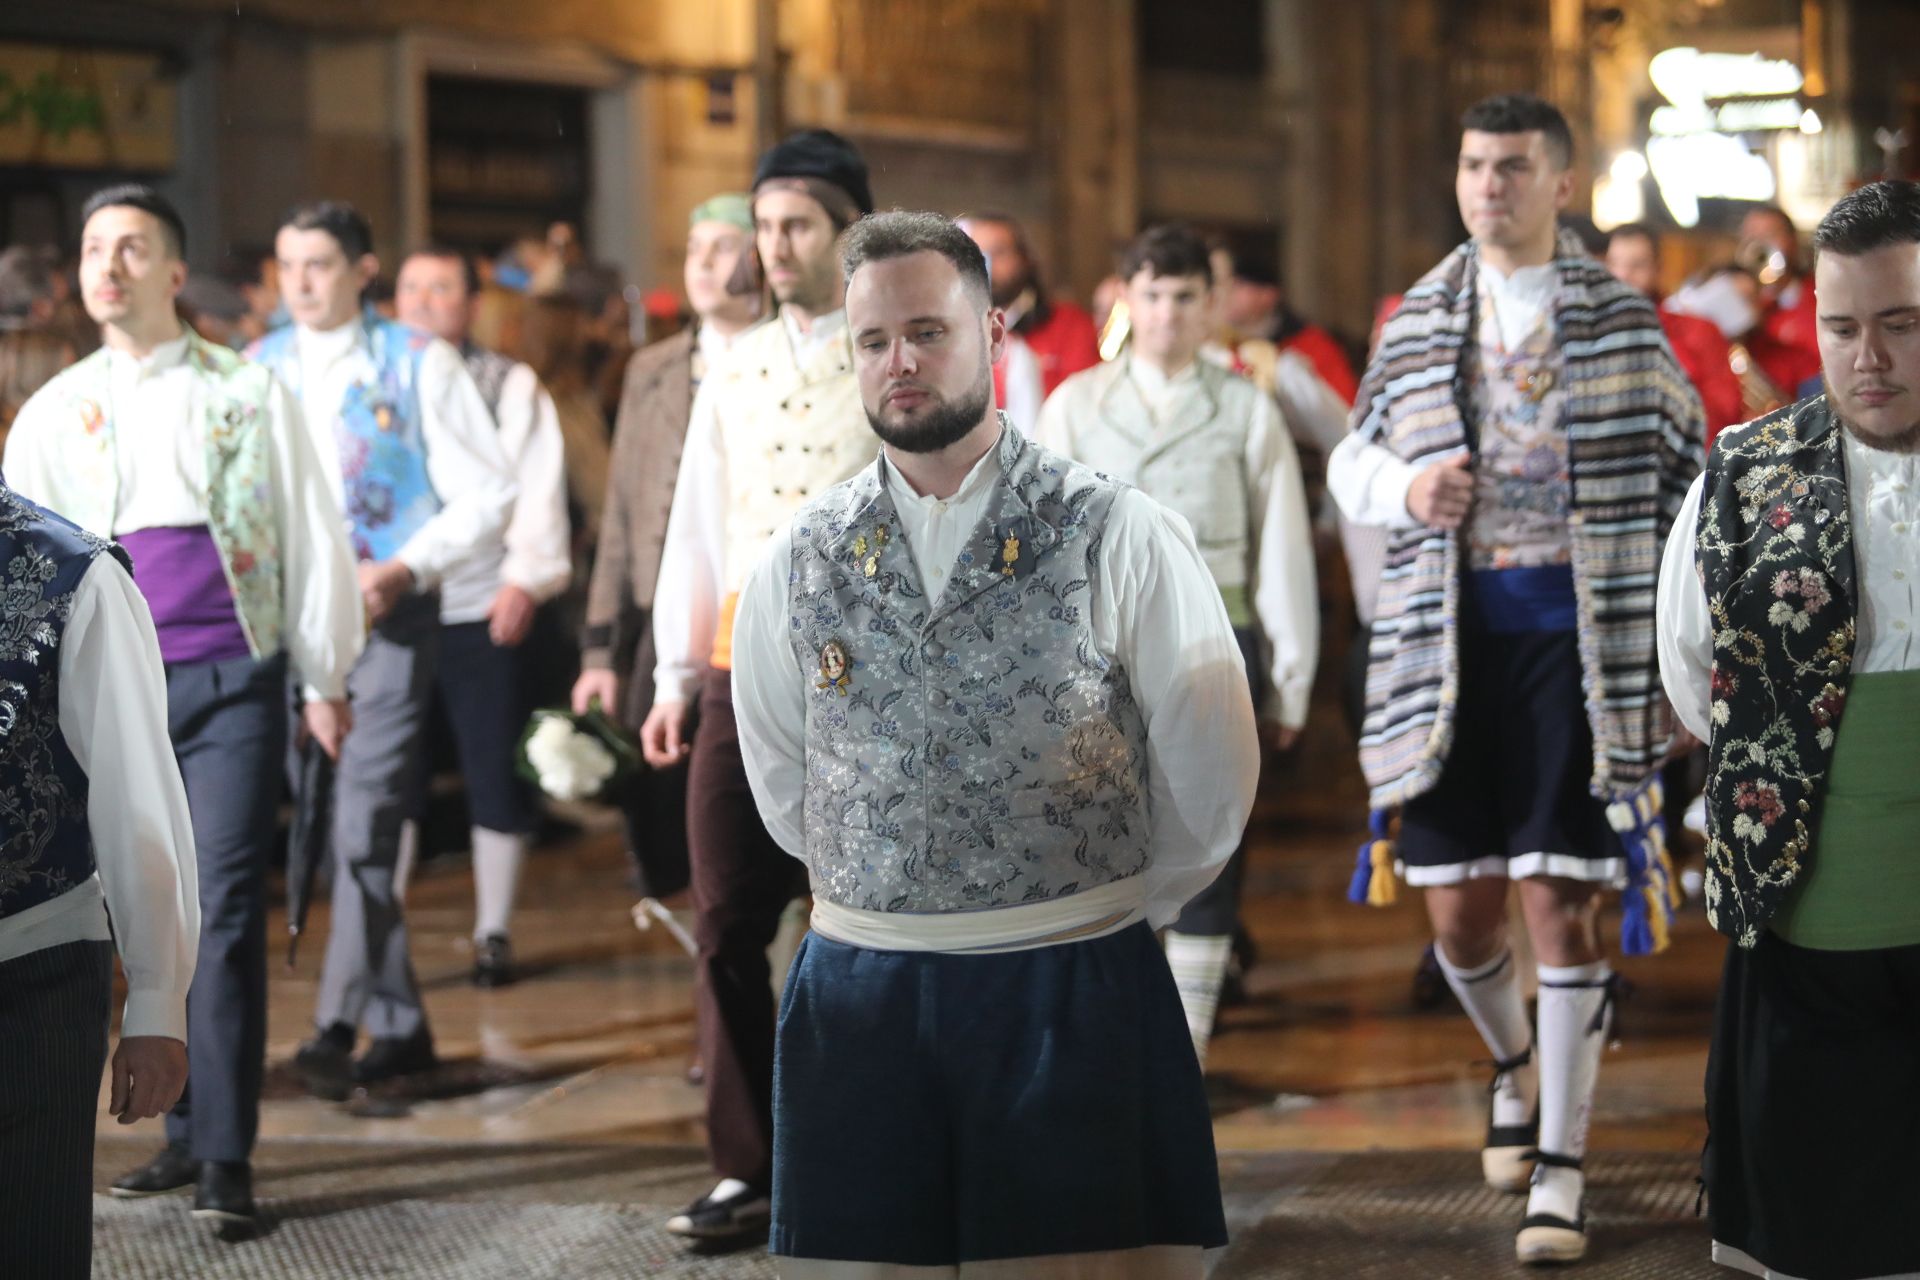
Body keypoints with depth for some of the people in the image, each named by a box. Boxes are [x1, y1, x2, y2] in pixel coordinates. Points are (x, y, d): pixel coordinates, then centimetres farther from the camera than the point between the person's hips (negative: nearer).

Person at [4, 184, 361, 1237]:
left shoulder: (247, 392, 3)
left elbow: (311, 537, 6)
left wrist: (325, 679, 5)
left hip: (232, 680, -3)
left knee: (225, 908, -9)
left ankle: (226, 1161, -8)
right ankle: (186, 1132, 18)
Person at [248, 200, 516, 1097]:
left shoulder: (417, 364, -1)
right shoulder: (258, 370, 8)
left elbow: (487, 494, -2)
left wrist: (404, 570, -13)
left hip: (390, 617, -4)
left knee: (363, 821, -13)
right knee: (329, 820, 9)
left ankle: (340, 1023, -11)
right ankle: (399, 1024, 20)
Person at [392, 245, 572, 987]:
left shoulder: (512, 388, 6)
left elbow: (536, 490, -1)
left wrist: (527, 579, -13)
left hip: (482, 613, -2)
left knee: (497, 780, 1)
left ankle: (493, 934, 13)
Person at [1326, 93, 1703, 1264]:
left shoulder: (1623, 322, 2)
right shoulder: (1418, 322, 9)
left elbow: (1683, 480, 3)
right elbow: (1352, 463, 15)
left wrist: (1678, 642, -2)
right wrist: (1403, 487, -8)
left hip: (1581, 629, -3)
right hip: (1450, 631, 3)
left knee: (1562, 903, -5)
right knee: (1458, 905, 6)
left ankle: (1561, 1170, 5)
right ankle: (1517, 1065, 38)